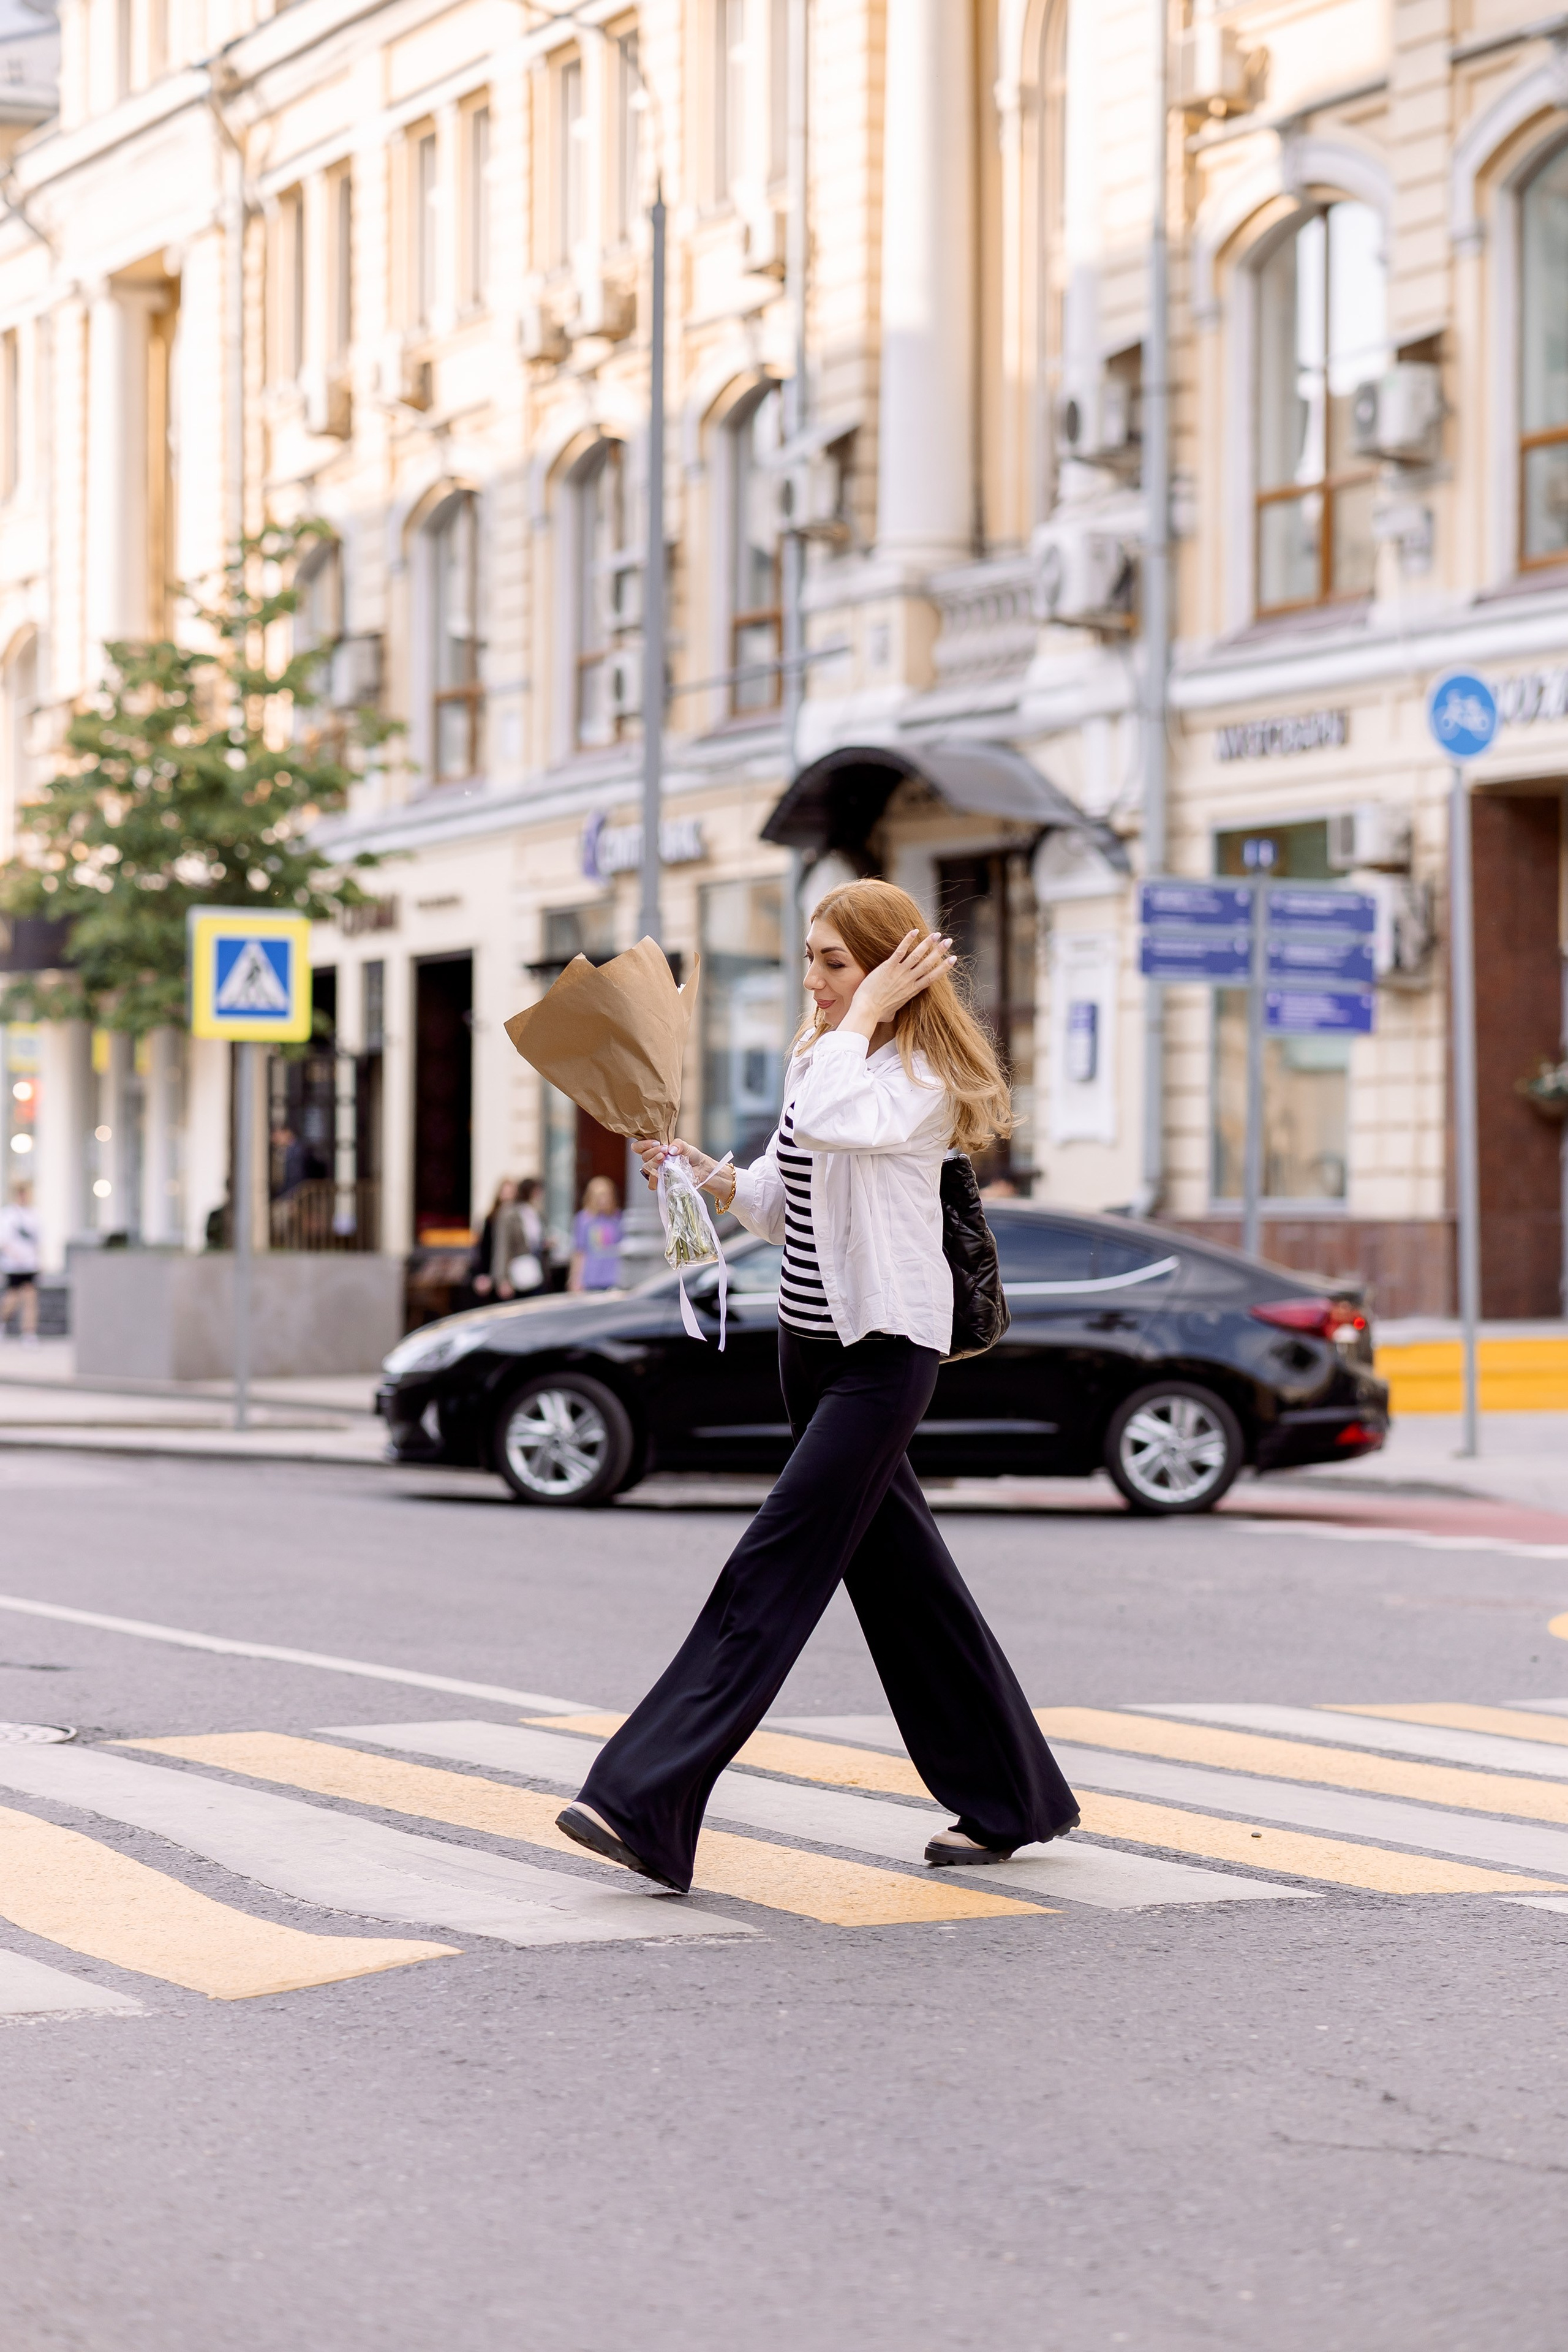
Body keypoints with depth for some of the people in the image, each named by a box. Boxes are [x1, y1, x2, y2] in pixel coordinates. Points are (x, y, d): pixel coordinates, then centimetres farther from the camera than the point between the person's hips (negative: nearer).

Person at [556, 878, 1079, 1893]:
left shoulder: (923, 1069, -12)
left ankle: (647, 1803, -19)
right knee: (898, 1570, 13)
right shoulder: (817, 1053, 13)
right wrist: (712, 1178, 0)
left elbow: (837, 1122, -33)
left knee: (780, 1564, -14)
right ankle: (1005, 1798, 23)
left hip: (888, 1345, -9)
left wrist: (867, 1012, -20)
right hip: (813, 1338, 9)